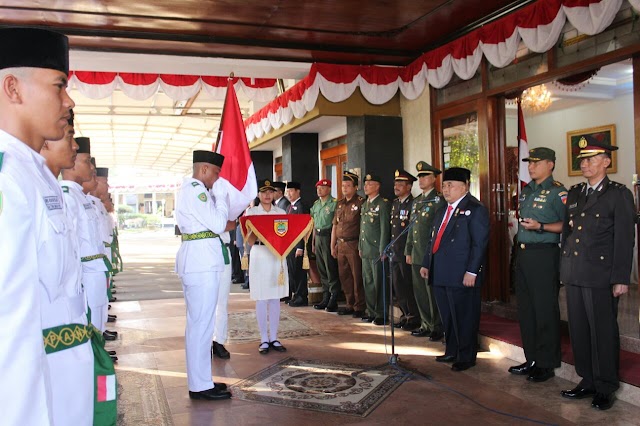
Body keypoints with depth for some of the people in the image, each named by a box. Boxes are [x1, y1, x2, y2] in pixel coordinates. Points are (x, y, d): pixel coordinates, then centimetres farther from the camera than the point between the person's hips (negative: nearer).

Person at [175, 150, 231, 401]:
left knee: (199, 322, 14)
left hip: (199, 261, 11)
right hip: (202, 261, -11)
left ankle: (200, 380, 24)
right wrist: (221, 194, -7)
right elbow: (218, 224, -16)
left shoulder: (191, 189, 20)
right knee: (202, 323, -6)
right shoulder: (195, 190, -12)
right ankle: (201, 386, 1)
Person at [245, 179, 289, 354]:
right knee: (261, 299, 0)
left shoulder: (281, 212, 10)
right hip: (260, 255, -2)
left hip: (277, 256, 3)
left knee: (275, 298, 7)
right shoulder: (251, 212, 3)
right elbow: (250, 241, -2)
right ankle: (264, 339, 8)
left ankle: (274, 338, 15)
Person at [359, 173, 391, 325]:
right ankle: (371, 312, 22)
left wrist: (383, 250, -15)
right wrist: (360, 246, 16)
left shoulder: (383, 204, -9)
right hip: (366, 250, 8)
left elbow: (385, 228, -13)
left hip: (377, 251, -8)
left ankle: (381, 314, 7)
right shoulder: (365, 204, 16)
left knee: (378, 283, -2)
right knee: (367, 282, 12)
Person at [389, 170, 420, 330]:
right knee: (398, 286, 13)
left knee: (409, 286, 1)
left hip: (407, 254, -8)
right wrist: (390, 249, 14)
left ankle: (414, 317, 14)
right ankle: (406, 315, 25)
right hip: (394, 252, 8)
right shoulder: (394, 203, 13)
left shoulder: (413, 205, -12)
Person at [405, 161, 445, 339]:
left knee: (432, 292, -1)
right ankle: (426, 325, 23)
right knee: (420, 292, 11)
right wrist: (408, 251, 17)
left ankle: (437, 328, 11)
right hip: (416, 255, 8)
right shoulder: (416, 202, 16)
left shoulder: (439, 200, -8)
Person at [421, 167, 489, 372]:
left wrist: (472, 271, -19)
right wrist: (426, 263, 19)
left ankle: (467, 357, 14)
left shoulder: (475, 209, -7)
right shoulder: (442, 211, 19)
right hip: (441, 275, 8)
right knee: (448, 316, 16)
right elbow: (434, 240, 24)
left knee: (464, 317, 2)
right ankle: (452, 352, 29)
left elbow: (480, 243, -14)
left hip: (462, 276, -8)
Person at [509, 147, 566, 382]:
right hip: (523, 254, 8)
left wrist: (540, 226, -24)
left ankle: (547, 364, 10)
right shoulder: (526, 191, 16)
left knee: (545, 310, -1)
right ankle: (532, 359, 24)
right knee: (525, 309, 12)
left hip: (544, 255, -8)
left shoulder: (557, 192, -8)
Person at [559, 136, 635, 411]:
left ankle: (605, 388, 16)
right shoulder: (574, 193, 15)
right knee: (579, 331, 11)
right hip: (573, 275, 6)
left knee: (603, 333, 3)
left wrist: (621, 279, -11)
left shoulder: (618, 194, -3)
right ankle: (588, 382, 24)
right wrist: (563, 269, 13)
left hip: (600, 277, -6)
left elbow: (624, 240, -7)